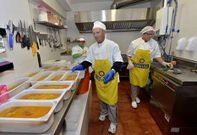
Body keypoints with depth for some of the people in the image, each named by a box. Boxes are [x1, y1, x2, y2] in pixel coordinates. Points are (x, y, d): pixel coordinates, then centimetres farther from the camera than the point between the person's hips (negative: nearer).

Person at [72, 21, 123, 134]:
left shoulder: (112, 45, -16)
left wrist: (112, 71, -36)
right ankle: (104, 112, 52)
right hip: (98, 79, 5)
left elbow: (118, 62, -18)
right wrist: (81, 66, -11)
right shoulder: (92, 47, -2)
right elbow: (89, 61, 6)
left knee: (111, 101, 7)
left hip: (110, 78, -4)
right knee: (101, 98, 23)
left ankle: (113, 122, 32)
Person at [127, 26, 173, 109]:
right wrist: (130, 63, -14)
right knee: (134, 82, 4)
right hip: (135, 67, -3)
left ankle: (136, 95, 41)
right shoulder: (135, 42, -6)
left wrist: (163, 63, -9)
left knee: (141, 82, 15)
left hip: (145, 68, 3)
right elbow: (129, 55, 0)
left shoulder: (154, 43, 1)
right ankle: (133, 99, 23)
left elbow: (157, 55, 5)